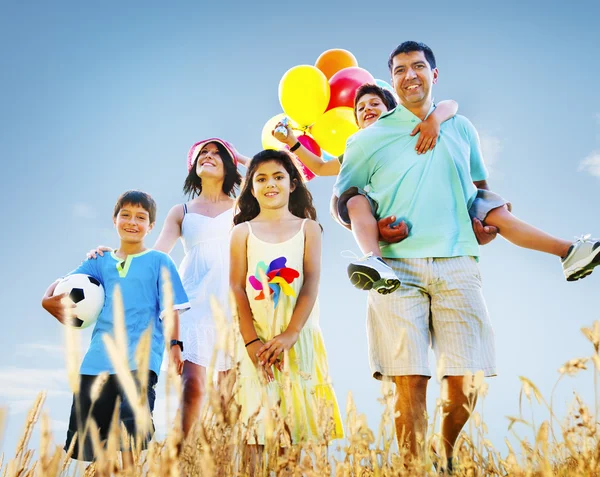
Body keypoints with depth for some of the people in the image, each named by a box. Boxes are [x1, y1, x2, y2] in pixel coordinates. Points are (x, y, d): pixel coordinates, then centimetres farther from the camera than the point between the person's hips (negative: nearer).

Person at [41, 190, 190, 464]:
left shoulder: (159, 262, 5)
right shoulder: (101, 262, 14)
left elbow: (171, 308, 1)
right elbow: (62, 284, 19)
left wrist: (174, 344, -9)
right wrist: (48, 300, -2)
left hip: (141, 354, -4)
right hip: (99, 356, 5)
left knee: (133, 419, -24)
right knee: (86, 435, 10)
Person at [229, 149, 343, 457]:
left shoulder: (308, 228, 7)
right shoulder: (243, 232, 7)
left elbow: (311, 284, -3)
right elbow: (237, 288, -1)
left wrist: (290, 334, -15)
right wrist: (251, 341, -12)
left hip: (299, 336, 0)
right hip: (257, 339, 0)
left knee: (301, 416, 3)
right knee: (258, 418, 0)